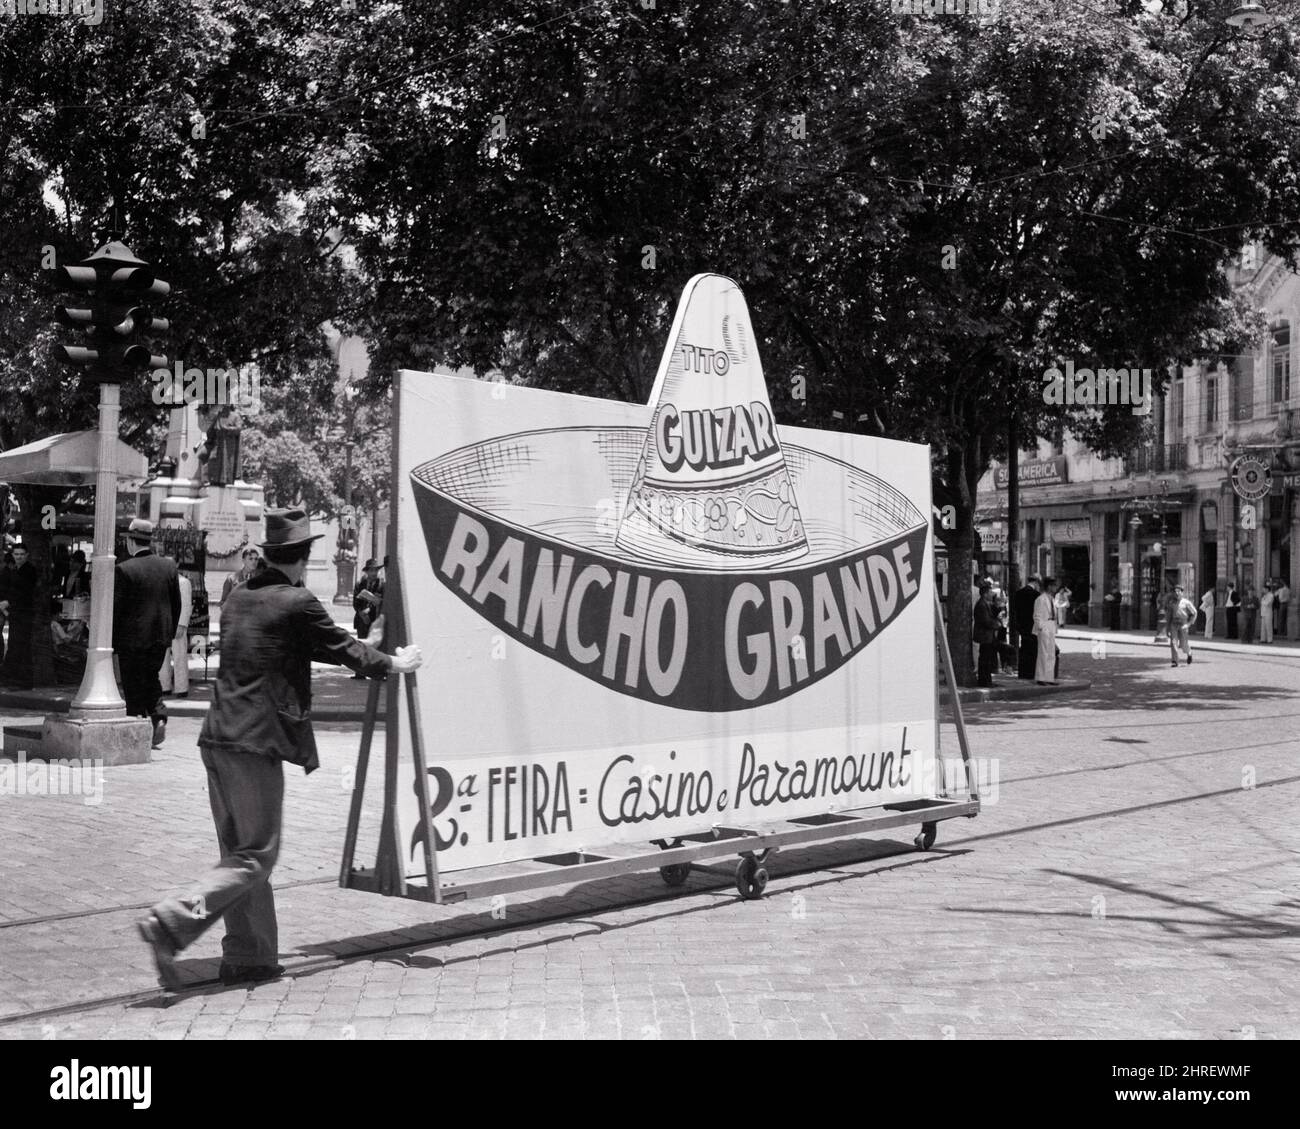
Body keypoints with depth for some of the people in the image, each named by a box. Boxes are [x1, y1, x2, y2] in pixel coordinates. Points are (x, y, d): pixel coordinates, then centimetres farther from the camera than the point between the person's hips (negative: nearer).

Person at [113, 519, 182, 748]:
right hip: (160, 636, 5)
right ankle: (159, 716, 1)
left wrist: (112, 640, -2)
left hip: (133, 637, -5)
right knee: (151, 678, 20)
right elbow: (176, 604, 7)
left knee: (134, 686, 5)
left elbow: (116, 608, -11)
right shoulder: (168, 566, 2)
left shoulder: (124, 569, -13)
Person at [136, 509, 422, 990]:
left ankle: (249, 957, 20)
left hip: (217, 738, 8)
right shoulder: (297, 603, -9)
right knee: (255, 855, -2)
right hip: (256, 743, -8)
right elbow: (343, 649, 3)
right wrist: (395, 663, 21)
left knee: (238, 850, 14)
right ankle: (172, 922, -15)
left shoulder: (241, 596, 13)